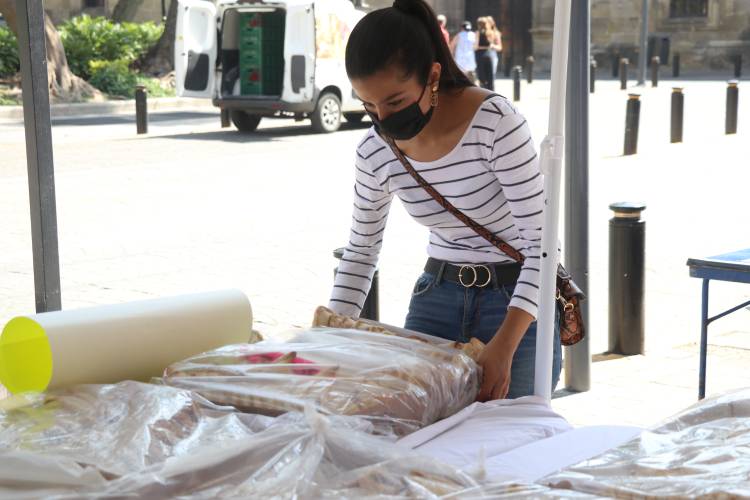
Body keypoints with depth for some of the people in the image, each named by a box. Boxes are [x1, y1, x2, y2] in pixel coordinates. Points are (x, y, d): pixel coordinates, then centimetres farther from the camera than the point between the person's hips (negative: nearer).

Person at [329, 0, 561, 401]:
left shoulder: (495, 121, -22)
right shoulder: (374, 153, -7)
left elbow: (541, 241, -21)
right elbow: (360, 253, 9)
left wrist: (503, 348, -29)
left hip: (517, 300, -4)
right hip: (436, 297, 4)